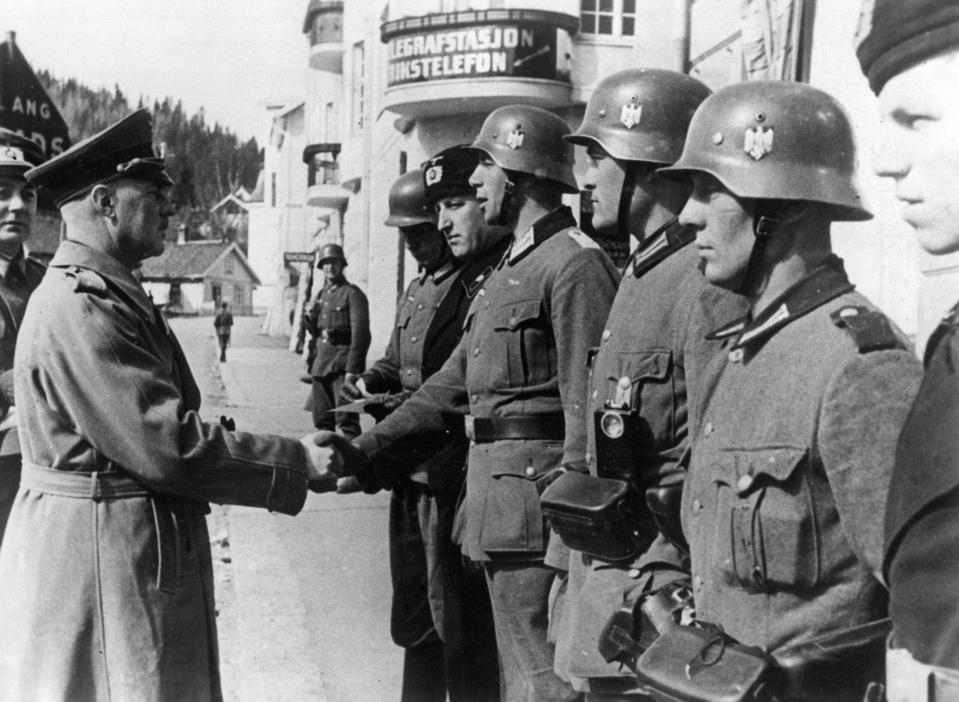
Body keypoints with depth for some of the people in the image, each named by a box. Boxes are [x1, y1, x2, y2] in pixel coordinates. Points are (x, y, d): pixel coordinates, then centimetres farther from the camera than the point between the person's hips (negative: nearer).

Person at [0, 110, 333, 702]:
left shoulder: (104, 293, 14)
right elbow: (167, 444, -24)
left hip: (141, 553, 10)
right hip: (101, 558, -10)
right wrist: (299, 462, -16)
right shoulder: (80, 306, -20)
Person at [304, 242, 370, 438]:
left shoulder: (352, 294, -3)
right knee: (321, 421, 9)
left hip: (342, 364, -7)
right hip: (320, 365, 7)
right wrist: (310, 318, 2)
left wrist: (352, 370, -18)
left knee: (347, 419, -12)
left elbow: (361, 335, -11)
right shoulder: (321, 295, 19)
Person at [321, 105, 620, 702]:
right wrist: (366, 452, 12)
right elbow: (452, 384, 18)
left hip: (535, 499, -10)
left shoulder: (575, 262, -13)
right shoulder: (511, 268, 17)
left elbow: (587, 408, -19)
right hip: (498, 499, 10)